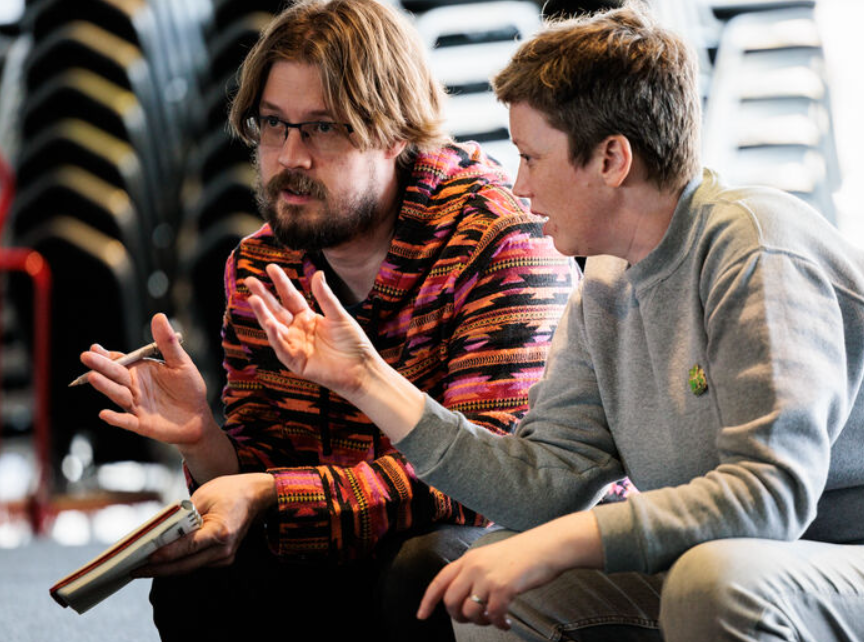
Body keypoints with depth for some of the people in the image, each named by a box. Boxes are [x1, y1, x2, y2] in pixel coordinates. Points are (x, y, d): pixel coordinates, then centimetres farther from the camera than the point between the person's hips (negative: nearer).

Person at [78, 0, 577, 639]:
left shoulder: (501, 241, -18)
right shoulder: (257, 268, 2)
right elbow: (264, 478, 3)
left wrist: (267, 496, -36)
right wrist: (203, 439, -22)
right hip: (353, 559, 5)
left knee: (423, 572, -35)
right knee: (192, 582, -19)